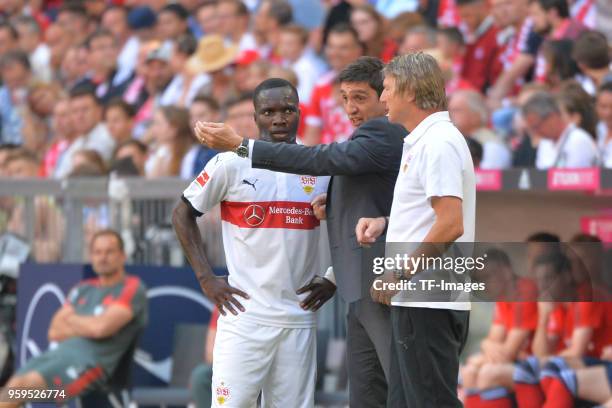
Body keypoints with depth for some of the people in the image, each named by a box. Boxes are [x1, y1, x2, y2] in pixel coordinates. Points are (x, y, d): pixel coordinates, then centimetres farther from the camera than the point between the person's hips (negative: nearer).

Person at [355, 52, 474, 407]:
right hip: (416, 301, 11)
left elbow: (450, 224, -24)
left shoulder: (438, 143, -15)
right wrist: (383, 223, 12)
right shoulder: (422, 141, 18)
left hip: (429, 305, -11)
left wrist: (400, 274, -18)